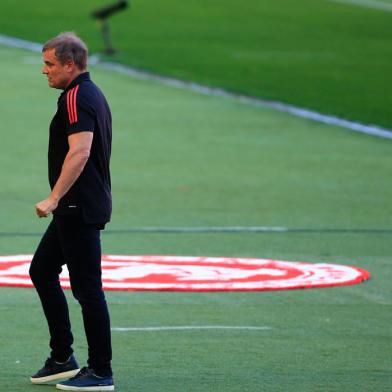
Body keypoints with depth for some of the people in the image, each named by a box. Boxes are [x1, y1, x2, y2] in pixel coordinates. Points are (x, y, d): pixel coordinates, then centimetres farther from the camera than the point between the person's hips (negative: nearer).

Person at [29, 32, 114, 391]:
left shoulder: (77, 98, -16)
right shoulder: (92, 94, 16)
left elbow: (79, 151, -28)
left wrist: (54, 199, -30)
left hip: (80, 210, -11)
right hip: (77, 209, 11)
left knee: (87, 288, -6)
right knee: (42, 271, 17)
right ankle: (62, 359, 18)